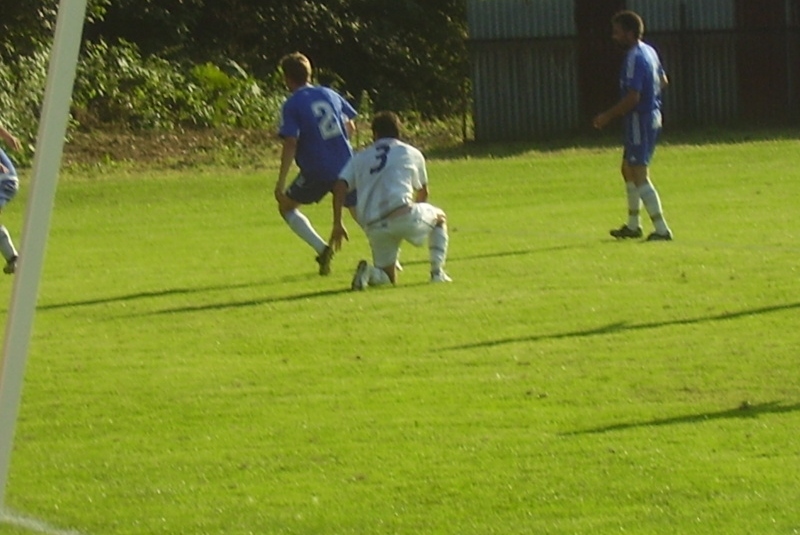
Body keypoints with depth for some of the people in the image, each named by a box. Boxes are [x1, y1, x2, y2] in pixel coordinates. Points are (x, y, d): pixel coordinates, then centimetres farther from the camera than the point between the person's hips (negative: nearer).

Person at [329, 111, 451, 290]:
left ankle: (369, 273, -15)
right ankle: (437, 272, 15)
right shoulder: (412, 153, 17)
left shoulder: (360, 157, 21)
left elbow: (340, 188, 5)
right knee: (439, 217, 31)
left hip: (374, 228, 2)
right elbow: (422, 193, 28)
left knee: (388, 278, 20)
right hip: (405, 216, -2)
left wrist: (337, 224, 6)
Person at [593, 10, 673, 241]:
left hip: (640, 120, -10)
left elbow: (633, 97, -25)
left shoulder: (634, 58, -20)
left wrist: (608, 116, -17)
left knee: (640, 176, -7)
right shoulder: (649, 51, 10)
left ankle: (661, 229, -9)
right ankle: (633, 226, 29)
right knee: (628, 169, 21)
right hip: (651, 116, 10)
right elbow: (663, 81, 22)